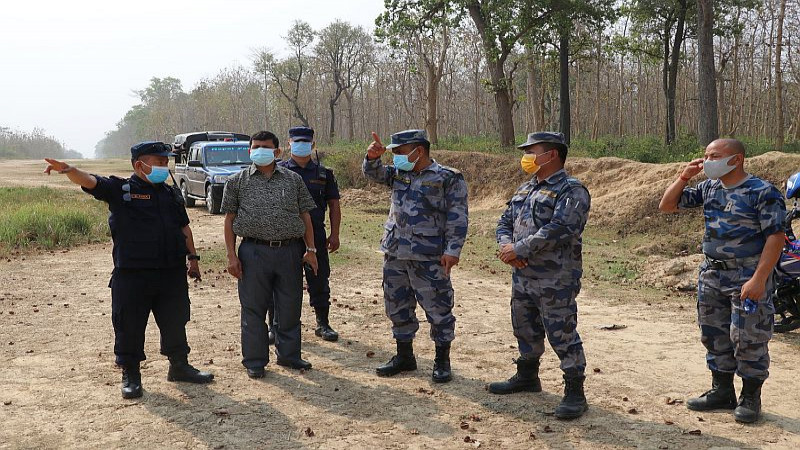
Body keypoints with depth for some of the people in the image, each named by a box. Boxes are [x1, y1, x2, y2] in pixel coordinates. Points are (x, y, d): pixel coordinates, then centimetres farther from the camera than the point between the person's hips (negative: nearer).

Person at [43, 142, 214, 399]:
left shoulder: (171, 194, 15)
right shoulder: (120, 190, -1)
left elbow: (184, 228, 22)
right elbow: (89, 182, -16)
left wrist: (192, 257, 17)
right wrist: (68, 170, -36)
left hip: (173, 273, 4)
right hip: (132, 274, -4)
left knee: (175, 322, 13)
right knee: (129, 326, 2)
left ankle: (179, 366, 29)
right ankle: (130, 375, 17)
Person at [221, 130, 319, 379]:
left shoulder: (293, 179, 9)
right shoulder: (237, 181, 5)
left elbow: (305, 215, 11)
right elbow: (229, 219, 5)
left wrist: (310, 249, 4)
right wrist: (232, 256, -2)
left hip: (290, 251, 2)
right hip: (254, 253, -1)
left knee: (290, 307, 9)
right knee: (253, 309, 4)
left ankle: (288, 354, 24)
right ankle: (255, 361, 15)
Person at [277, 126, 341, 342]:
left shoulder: (323, 173, 8)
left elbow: (334, 205, 9)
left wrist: (334, 235, 2)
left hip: (316, 236, 2)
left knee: (319, 281, 7)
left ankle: (323, 324, 19)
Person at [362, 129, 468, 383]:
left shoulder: (448, 178, -5)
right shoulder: (398, 174, 13)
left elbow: (457, 218, -8)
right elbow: (374, 173, 9)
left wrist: (452, 250, -14)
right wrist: (373, 158, -13)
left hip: (428, 258, -6)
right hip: (395, 254, 6)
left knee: (438, 308, 1)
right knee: (397, 306, 14)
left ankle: (442, 361, 15)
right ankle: (404, 356, 28)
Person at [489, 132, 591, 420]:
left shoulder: (571, 191, -12)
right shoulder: (525, 189, 16)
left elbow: (559, 230, -25)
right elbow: (505, 221, 15)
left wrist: (520, 248, -22)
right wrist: (506, 245, -8)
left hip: (555, 280, -9)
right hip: (522, 276, 9)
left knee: (563, 336, -4)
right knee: (525, 330, 21)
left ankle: (575, 393, 6)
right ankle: (527, 377, 39)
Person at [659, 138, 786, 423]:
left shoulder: (763, 193, -12)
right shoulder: (708, 188, 8)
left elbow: (776, 236, -16)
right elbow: (667, 206, 12)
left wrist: (759, 279, -23)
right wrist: (684, 177, -2)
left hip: (747, 278, -7)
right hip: (712, 274, 7)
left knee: (748, 340, -1)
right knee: (714, 336, 12)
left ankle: (750, 398, 13)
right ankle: (722, 391, 26)